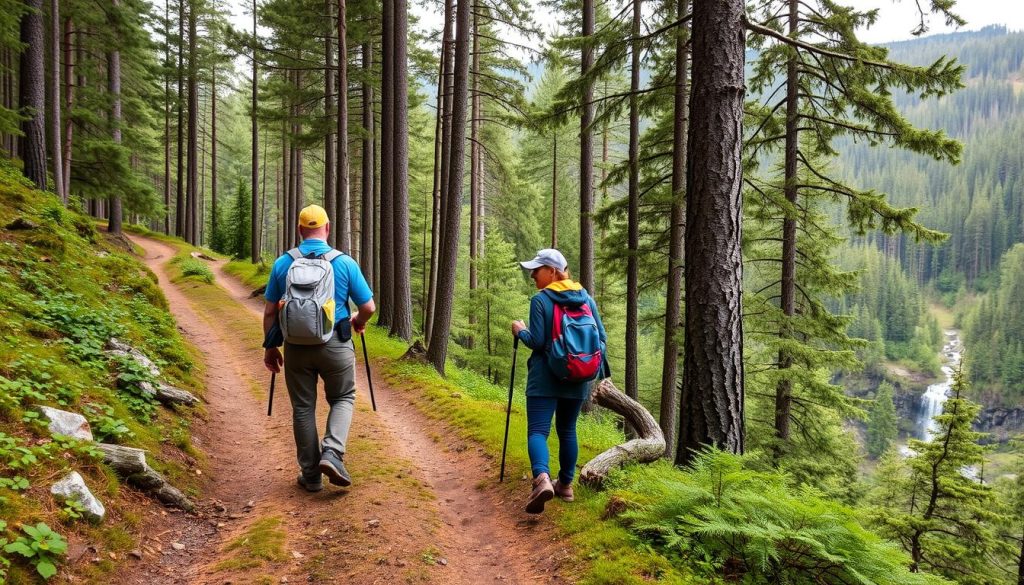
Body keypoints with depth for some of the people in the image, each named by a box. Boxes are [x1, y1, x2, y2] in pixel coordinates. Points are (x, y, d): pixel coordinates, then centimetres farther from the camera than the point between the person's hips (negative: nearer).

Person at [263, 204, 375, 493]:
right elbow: (369, 307, -2)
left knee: (303, 407, 13)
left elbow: (270, 311, 3)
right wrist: (358, 322, 20)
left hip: (297, 345, 2)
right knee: (342, 399, 18)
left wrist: (270, 348, 13)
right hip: (336, 344, -1)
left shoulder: (282, 263, 0)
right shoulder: (345, 262, -5)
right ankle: (332, 453, -3)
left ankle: (311, 474, 20)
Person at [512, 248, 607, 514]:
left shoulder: (540, 300, -10)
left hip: (545, 377, -5)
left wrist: (520, 331, 5)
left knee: (537, 430, -5)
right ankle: (565, 484, 23)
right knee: (567, 430, 17)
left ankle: (542, 478, -28)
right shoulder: (586, 298, 6)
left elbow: (537, 342, -13)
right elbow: (602, 338, 7)